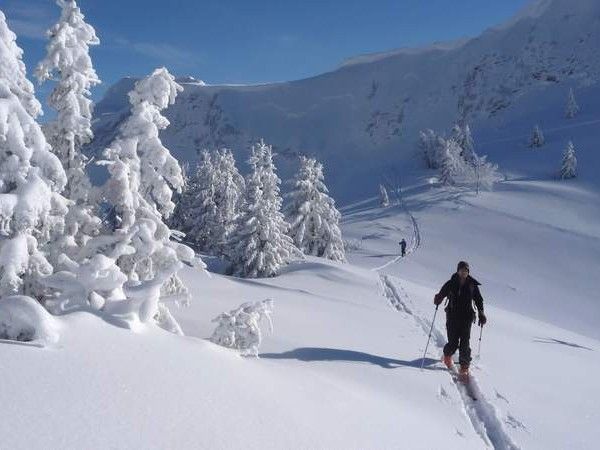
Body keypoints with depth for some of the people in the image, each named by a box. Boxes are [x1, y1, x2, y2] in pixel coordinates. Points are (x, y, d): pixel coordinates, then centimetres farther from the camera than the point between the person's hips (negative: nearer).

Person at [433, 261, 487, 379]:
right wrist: (438, 300, -20)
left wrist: (481, 314, 5)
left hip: (467, 317, 1)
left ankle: (464, 367, 5)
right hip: (452, 317, -1)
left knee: (464, 343, -6)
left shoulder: (472, 285, 4)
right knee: (453, 343, -1)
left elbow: (479, 300, 12)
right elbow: (441, 294, 2)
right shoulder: (451, 284, 0)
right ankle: (447, 356, 32)